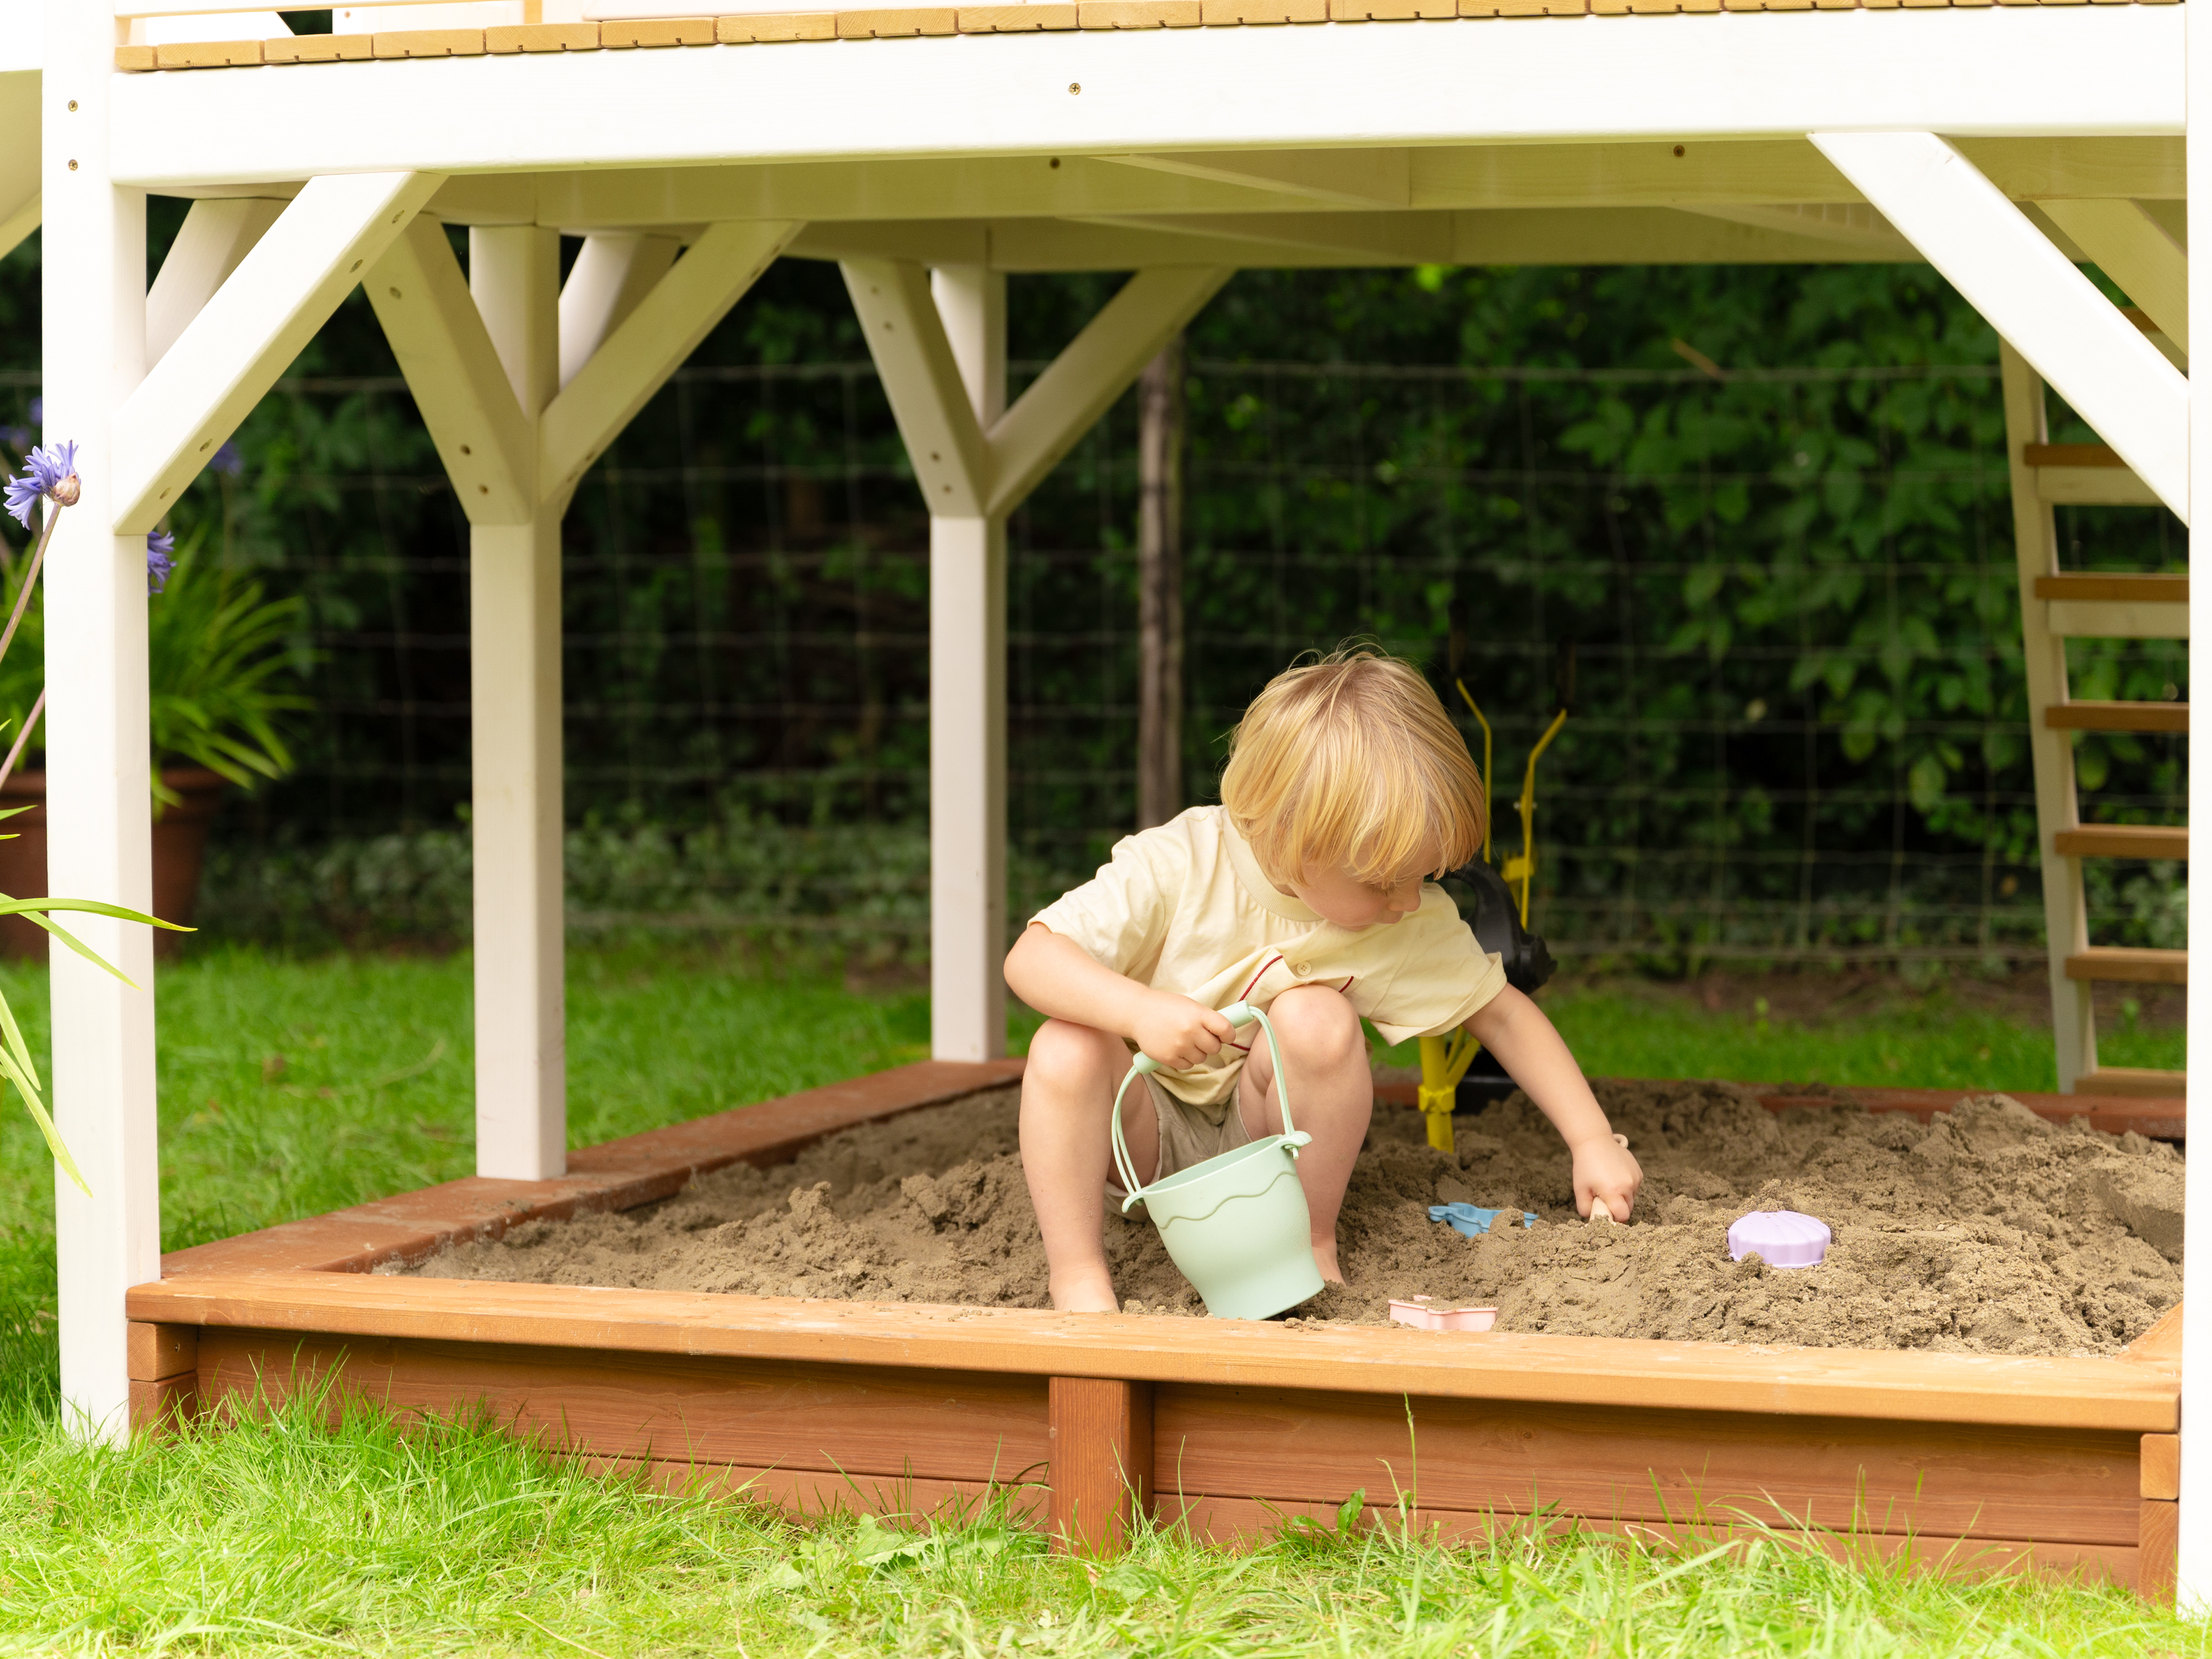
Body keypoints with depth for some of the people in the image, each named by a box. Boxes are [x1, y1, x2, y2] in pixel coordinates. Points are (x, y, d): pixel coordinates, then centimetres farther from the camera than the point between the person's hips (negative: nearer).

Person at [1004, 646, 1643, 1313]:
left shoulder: (1414, 921, -13)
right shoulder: (1178, 868, -24)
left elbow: (1502, 1013, -1)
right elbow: (1032, 959, -27)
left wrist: (1593, 1140, -6)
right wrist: (1140, 1008, -44)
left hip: (1265, 1133, 2)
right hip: (1150, 1133, -2)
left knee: (1317, 1018, -29)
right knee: (1066, 1049, -33)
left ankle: (1312, 1247, -12)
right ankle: (1078, 1276, -23)